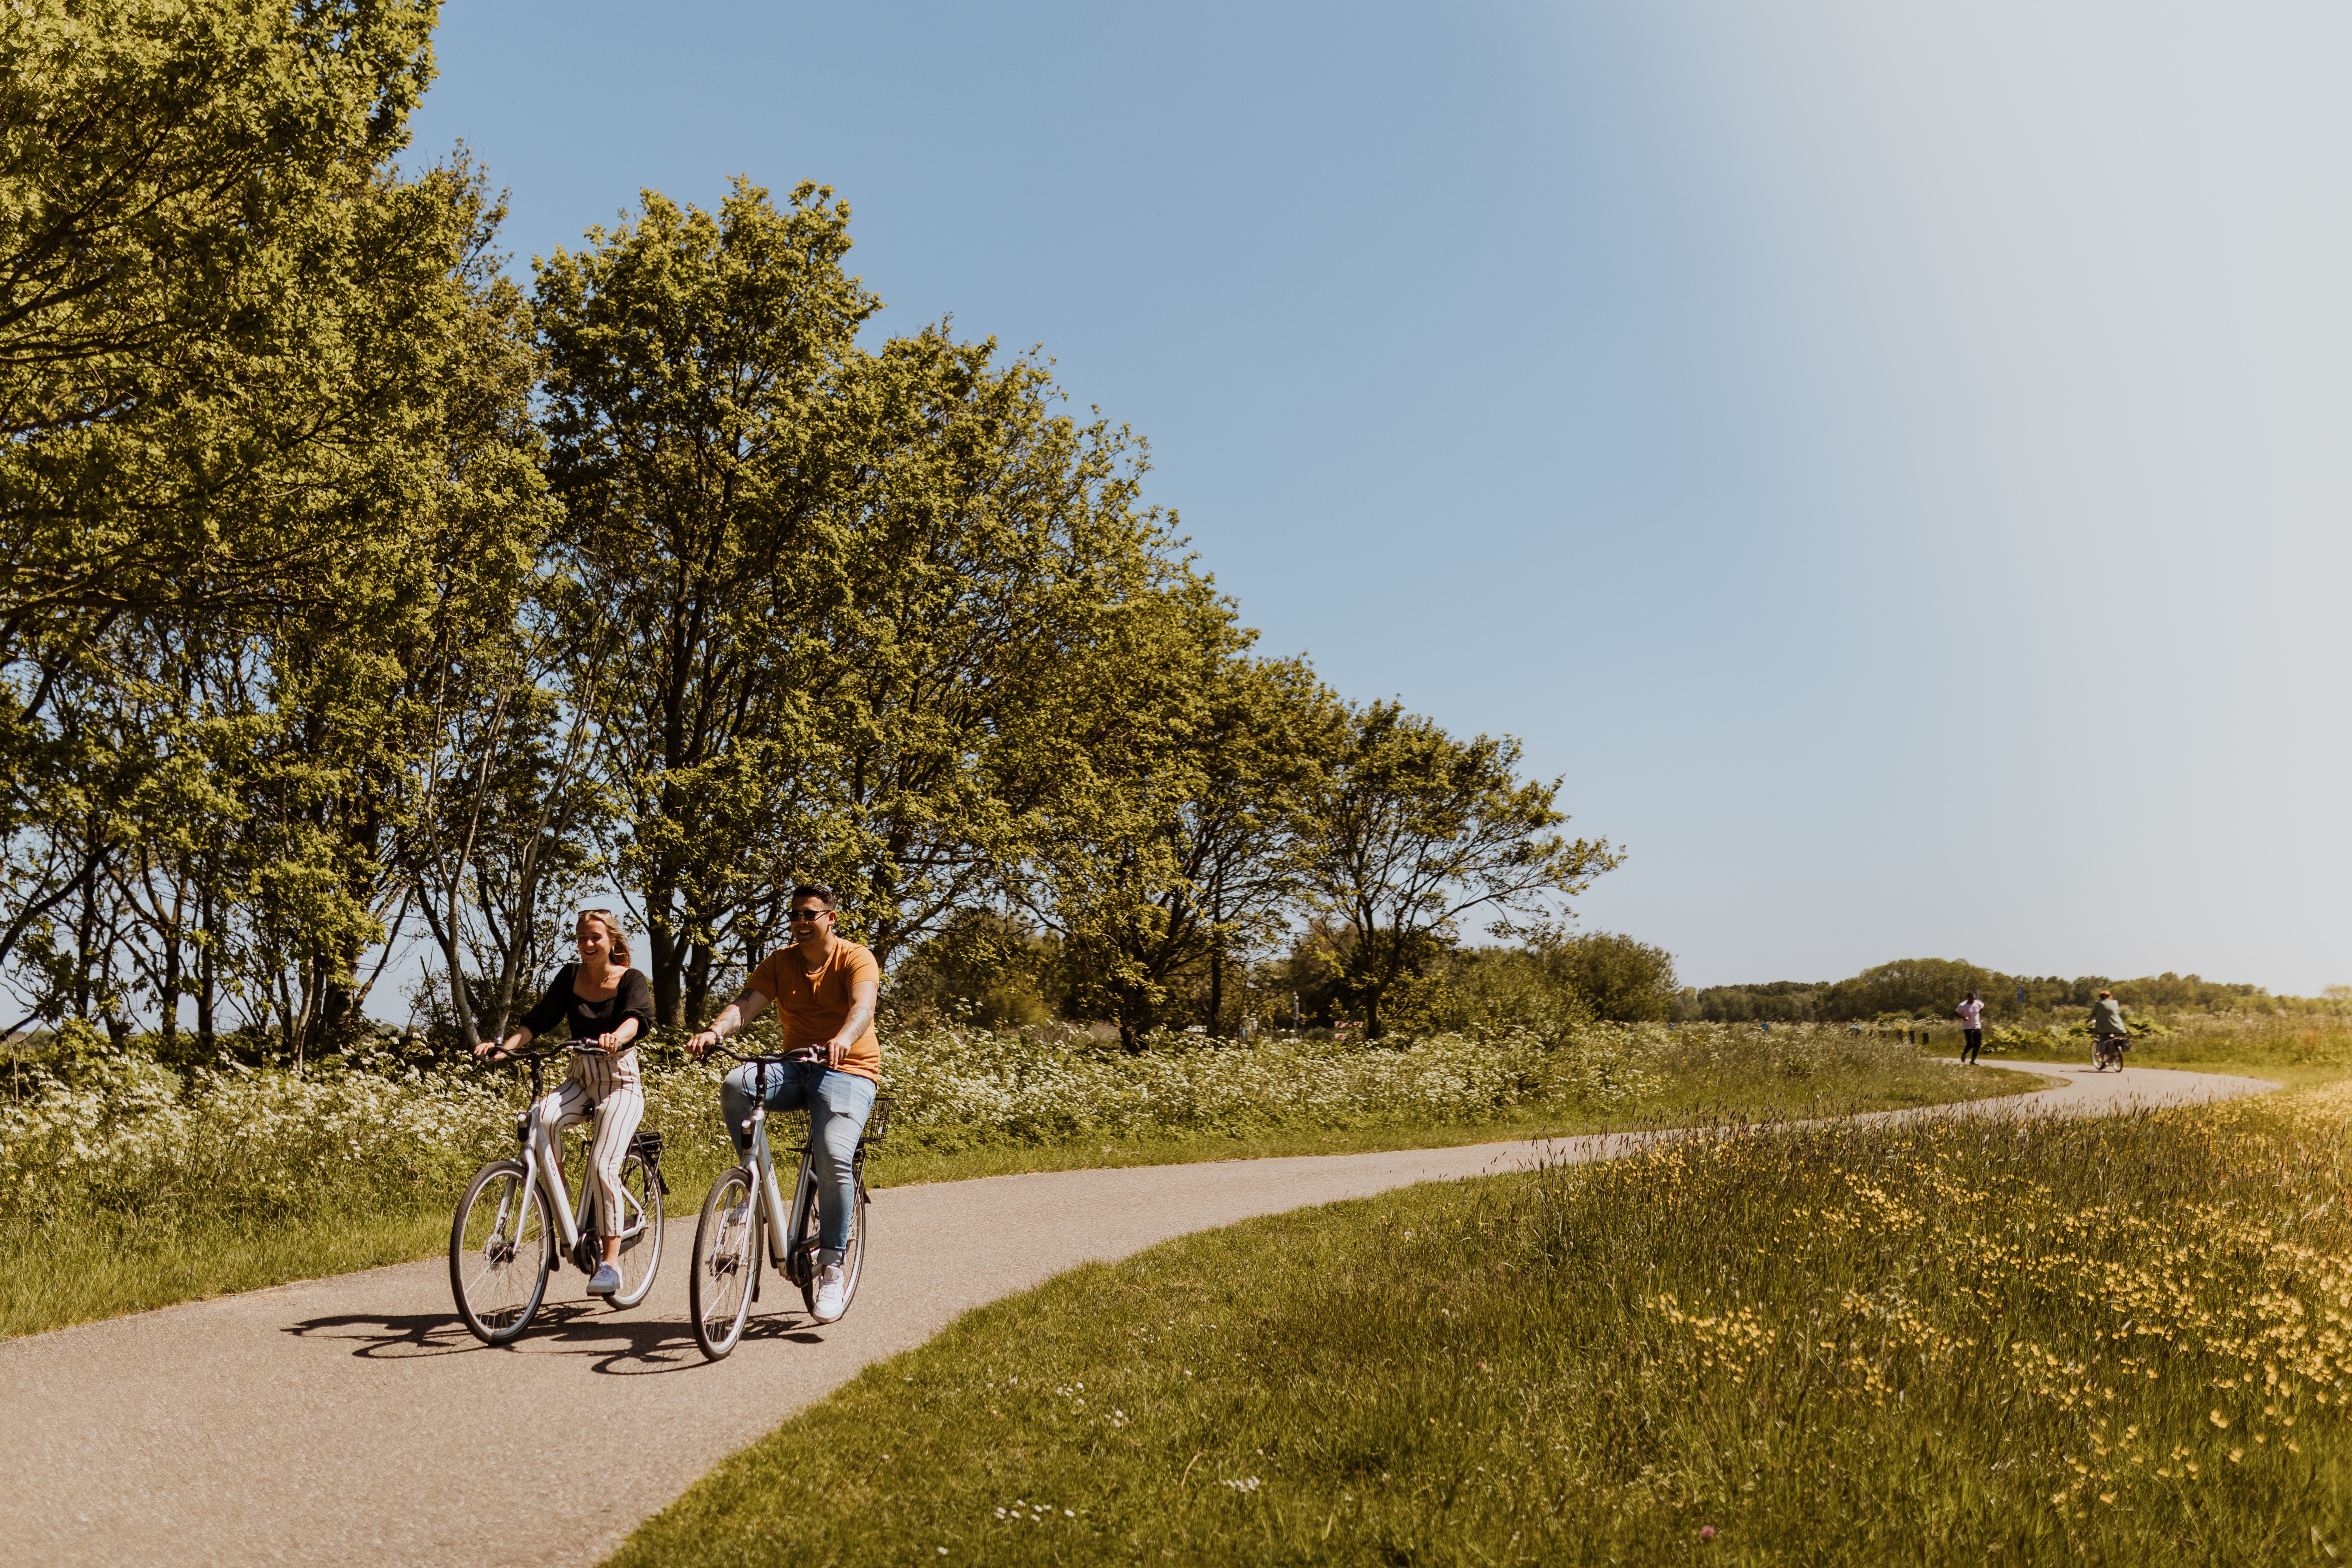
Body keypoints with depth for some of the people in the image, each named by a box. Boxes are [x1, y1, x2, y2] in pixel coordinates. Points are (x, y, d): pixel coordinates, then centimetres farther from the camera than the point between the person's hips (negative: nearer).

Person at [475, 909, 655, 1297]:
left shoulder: (631, 980, -7)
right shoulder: (569, 977, 6)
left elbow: (638, 1017, -26)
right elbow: (540, 1017, -2)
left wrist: (617, 1036, -48)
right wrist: (506, 1045, -20)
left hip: (621, 1081, -4)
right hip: (581, 1079, 4)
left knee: (603, 1166, -20)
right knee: (543, 1117, -30)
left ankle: (611, 1263, -10)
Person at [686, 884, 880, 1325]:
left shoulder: (856, 960, -7)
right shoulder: (780, 962, 6)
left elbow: (863, 1006, -26)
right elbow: (747, 1002, -8)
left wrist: (842, 1040, -48)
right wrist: (714, 1032, -30)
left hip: (849, 1071, -4)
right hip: (796, 1068, 4)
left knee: (834, 1156, -26)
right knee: (734, 1086, -26)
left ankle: (831, 1269, -14)